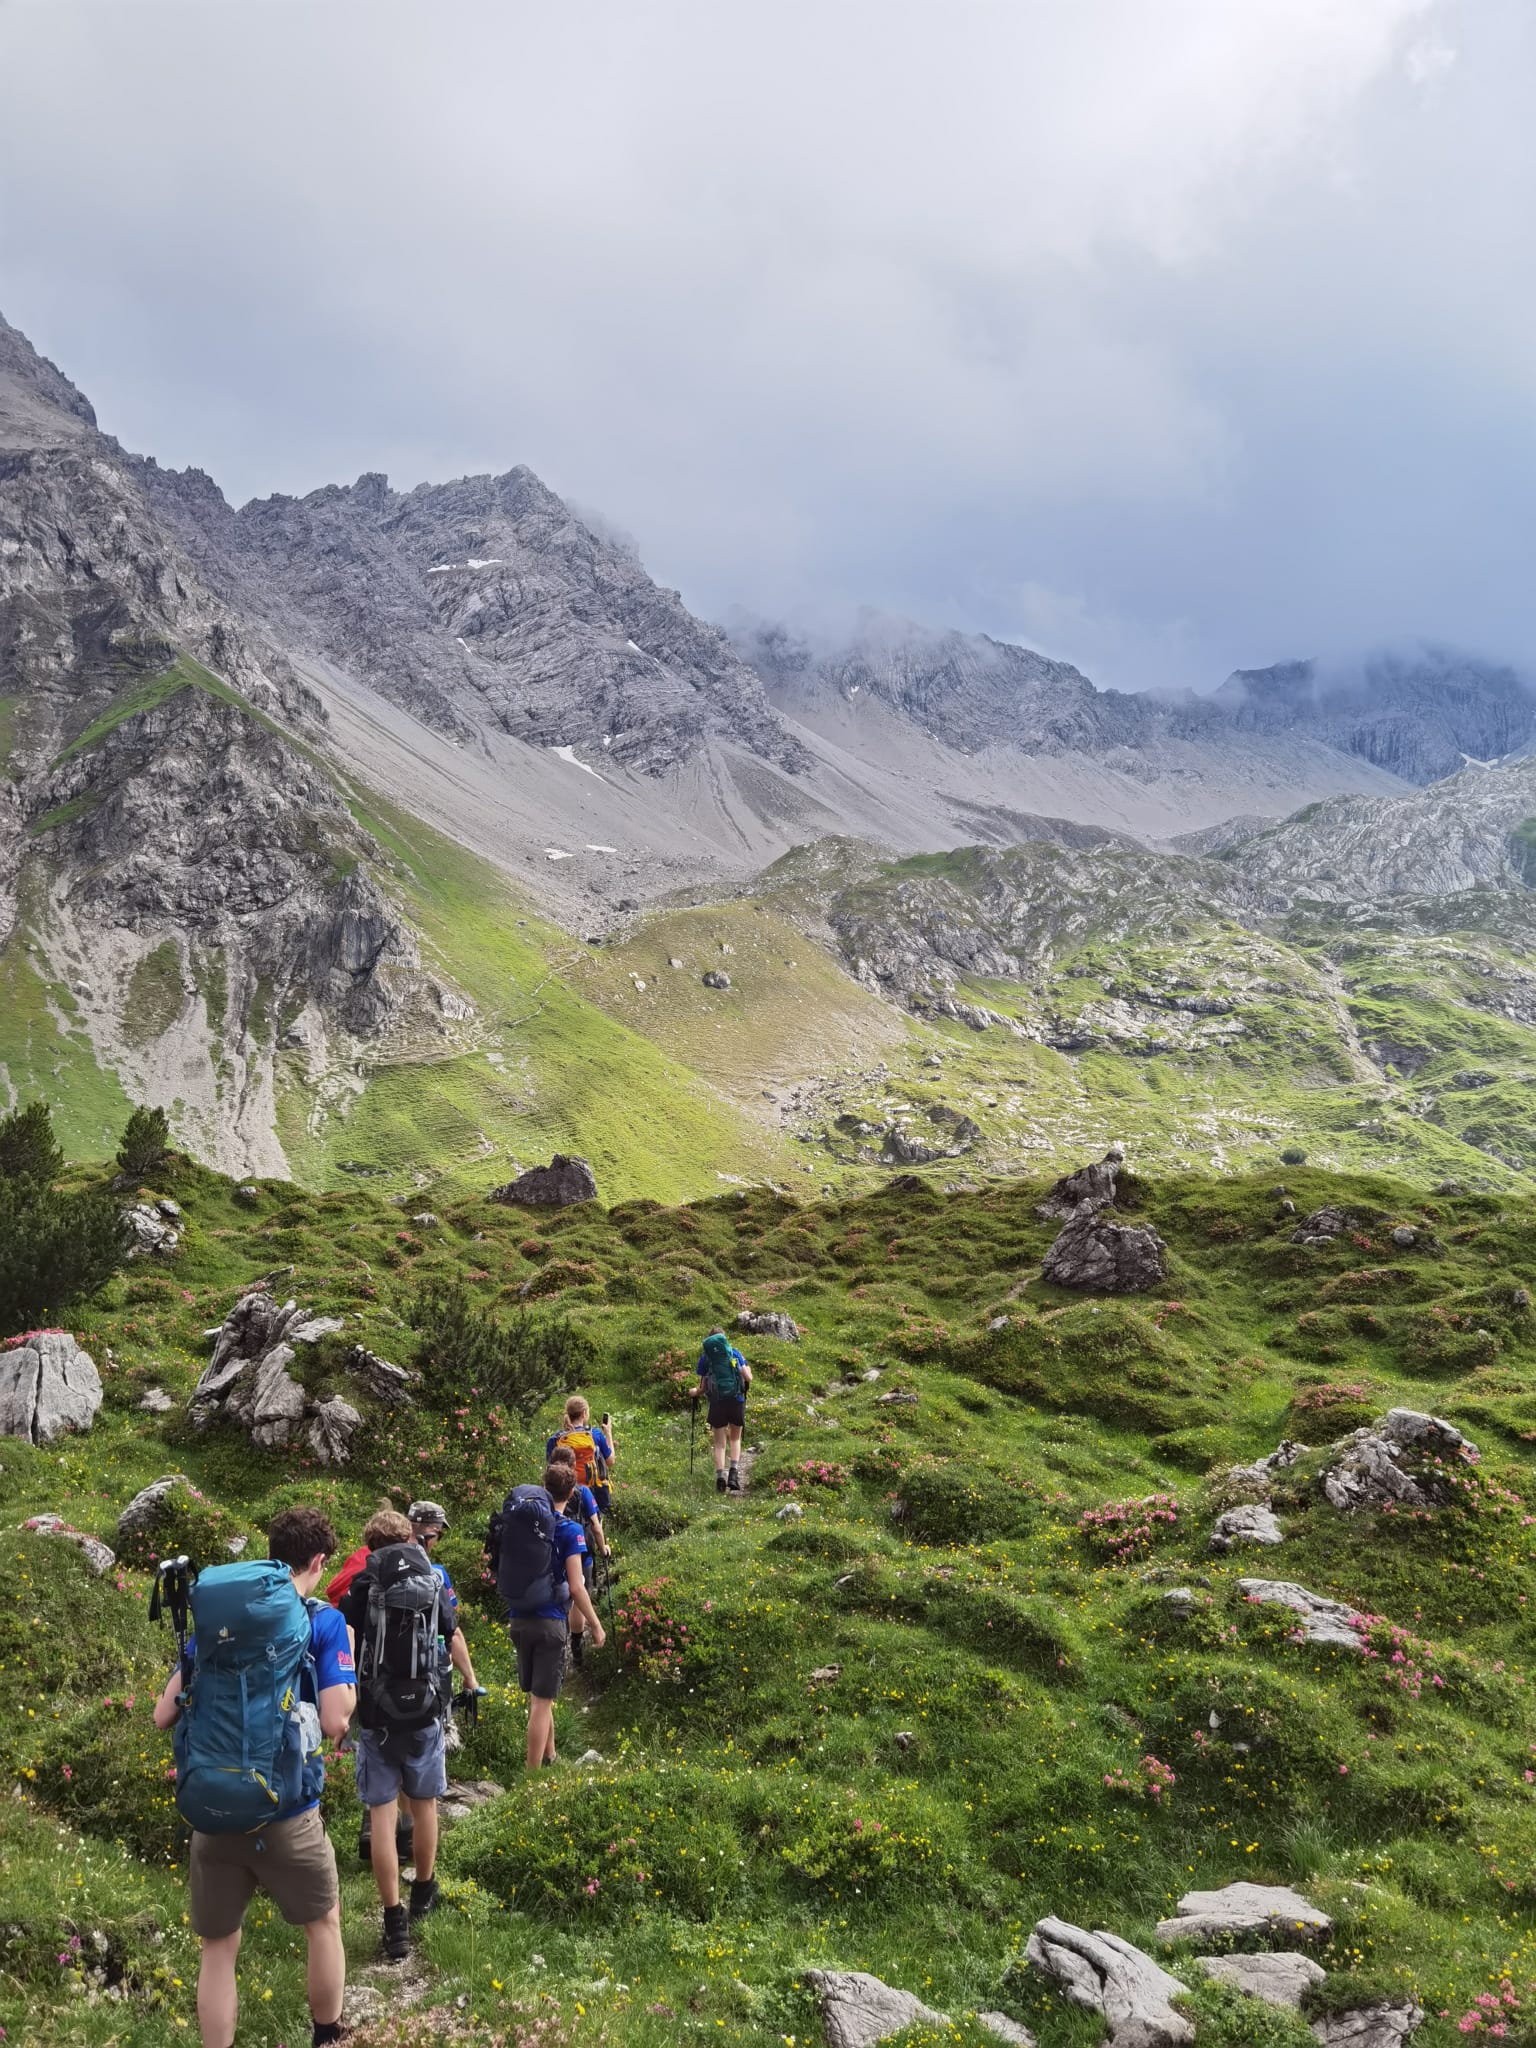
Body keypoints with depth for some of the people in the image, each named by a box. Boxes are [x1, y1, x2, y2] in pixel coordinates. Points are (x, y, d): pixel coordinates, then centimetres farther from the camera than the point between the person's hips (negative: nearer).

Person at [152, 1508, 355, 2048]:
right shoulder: (324, 1622, -7)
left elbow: (164, 1715, 5)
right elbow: (335, 1722, -15)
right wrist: (347, 1668, 4)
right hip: (285, 1811, -3)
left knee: (218, 1947, 19)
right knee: (323, 1922, 23)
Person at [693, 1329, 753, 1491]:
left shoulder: (705, 1357, 7)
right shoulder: (734, 1352, 8)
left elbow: (703, 1387, 6)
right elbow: (748, 1378, 4)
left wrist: (695, 1392, 29)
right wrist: (749, 1370, 27)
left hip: (717, 1401, 0)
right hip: (737, 1399, 0)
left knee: (720, 1443, 11)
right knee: (735, 1438, 17)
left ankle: (720, 1476, -3)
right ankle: (734, 1471, -2)